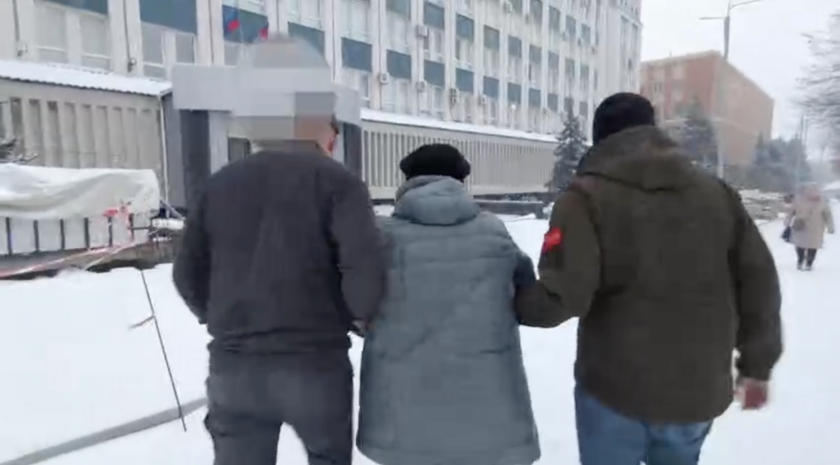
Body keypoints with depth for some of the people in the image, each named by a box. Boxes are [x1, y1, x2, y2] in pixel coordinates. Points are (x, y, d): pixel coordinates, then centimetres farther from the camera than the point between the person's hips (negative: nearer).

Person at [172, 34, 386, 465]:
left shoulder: (222, 181, 6)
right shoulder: (337, 181, -8)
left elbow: (187, 272, 7)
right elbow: (365, 271, -19)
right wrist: (356, 315, 1)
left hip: (232, 365, 4)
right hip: (315, 364, -3)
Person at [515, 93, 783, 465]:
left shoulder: (588, 196, -13)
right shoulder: (717, 192, 3)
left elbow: (563, 295, -22)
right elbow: (759, 284, 6)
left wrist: (516, 303, -1)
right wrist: (757, 366, 17)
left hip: (615, 391, -4)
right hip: (699, 391, 5)